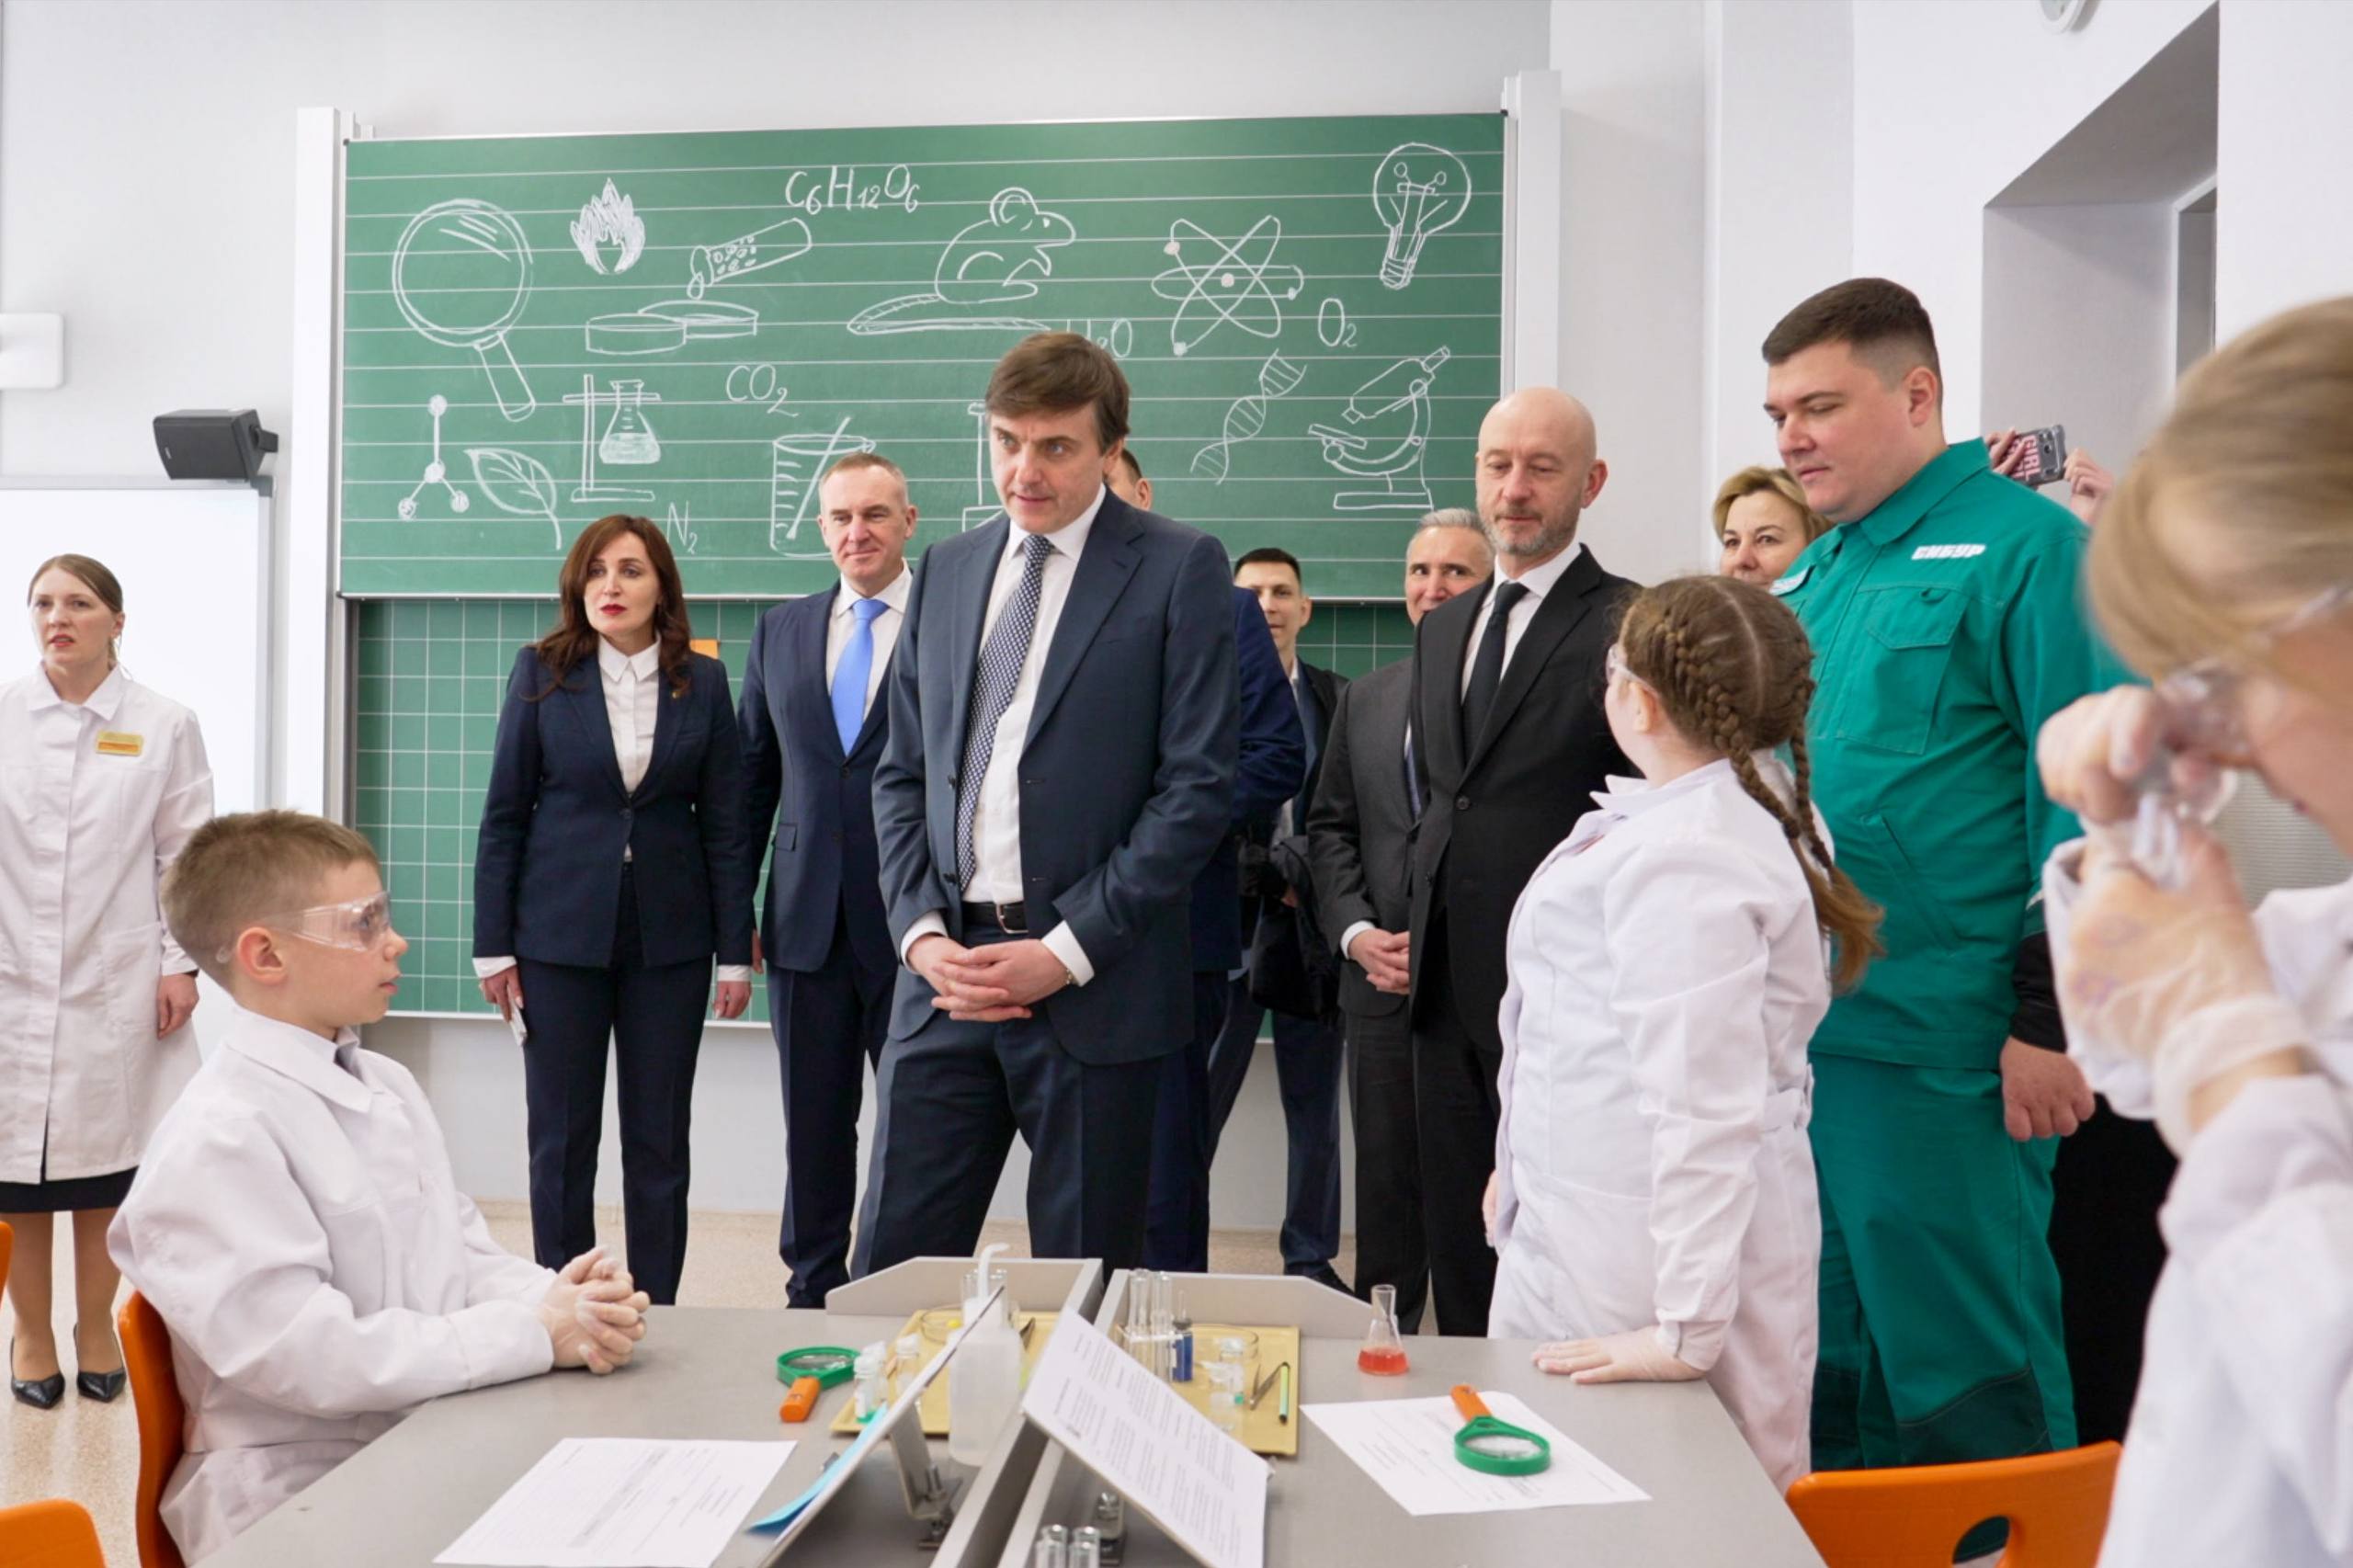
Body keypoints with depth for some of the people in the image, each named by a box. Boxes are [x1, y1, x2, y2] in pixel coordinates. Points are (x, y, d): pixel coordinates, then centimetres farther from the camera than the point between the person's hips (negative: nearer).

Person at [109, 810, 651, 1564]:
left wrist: (551, 1295, -9)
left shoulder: (387, 1084, 10)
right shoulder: (219, 1140, -15)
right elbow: (304, 1358, -20)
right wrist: (535, 1333, -19)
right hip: (301, 1495, -7)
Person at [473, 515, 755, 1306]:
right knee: (561, 1138, 7)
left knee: (659, 1141, 7)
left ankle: (655, 1316, 19)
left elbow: (724, 823, 2)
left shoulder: (703, 681, 2)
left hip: (669, 937, 1)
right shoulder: (543, 672, 0)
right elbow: (504, 814, 1)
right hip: (560, 934, 0)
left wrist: (736, 950, 0)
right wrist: (493, 944, -3)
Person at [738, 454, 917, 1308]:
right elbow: (753, 777, 14)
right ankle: (812, 1291, 30)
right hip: (807, 920, 4)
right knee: (814, 1132, 14)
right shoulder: (780, 630, 11)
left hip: (915, 925, -4)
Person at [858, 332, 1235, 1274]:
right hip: (948, 967, 4)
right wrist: (921, 933, -1)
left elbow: (1199, 785, -8)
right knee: (891, 1268, 6)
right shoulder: (945, 571, 14)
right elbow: (902, 774, 14)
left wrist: (1069, 949, -12)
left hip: (1096, 984, -4)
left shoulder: (1179, 569, -2)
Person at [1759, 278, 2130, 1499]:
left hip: (1939, 1054, -7)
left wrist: (2050, 1021, -16)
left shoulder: (2023, 547, -6)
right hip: (1793, 1032, 8)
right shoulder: (1809, 578, 15)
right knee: (1821, 1359, 17)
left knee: (1963, 1371, 4)